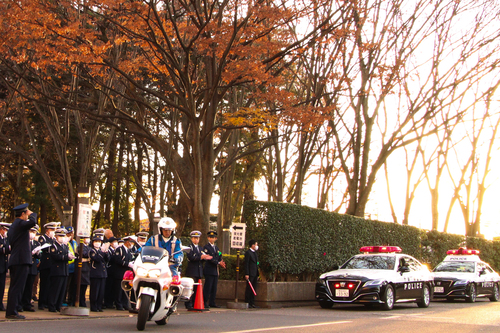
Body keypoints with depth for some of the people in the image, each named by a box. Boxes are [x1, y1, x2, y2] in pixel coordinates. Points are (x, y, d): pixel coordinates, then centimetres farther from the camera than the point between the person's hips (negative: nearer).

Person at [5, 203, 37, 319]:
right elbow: (32, 222, -30)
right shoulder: (20, 223, -9)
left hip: (14, 261, 10)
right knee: (17, 287, -8)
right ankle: (12, 312, -9)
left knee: (14, 287, 12)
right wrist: (32, 214, -10)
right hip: (22, 260, -10)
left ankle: (10, 311, 15)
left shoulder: (13, 226, 21)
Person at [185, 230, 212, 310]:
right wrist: (201, 257, -20)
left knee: (196, 288, 7)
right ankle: (189, 304, -8)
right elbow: (190, 257, -16)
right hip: (192, 271, -7)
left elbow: (201, 259, 18)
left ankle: (194, 304, 11)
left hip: (199, 272, 7)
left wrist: (205, 257, -3)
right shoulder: (190, 247, -1)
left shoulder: (200, 248, 23)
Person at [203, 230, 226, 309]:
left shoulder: (217, 248, 20)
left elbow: (220, 258, 17)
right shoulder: (206, 247, -4)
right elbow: (209, 258, -14)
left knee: (214, 288, 7)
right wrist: (218, 263, -19)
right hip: (209, 270, -7)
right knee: (208, 287, -8)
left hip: (215, 271, 7)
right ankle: (205, 302, -4)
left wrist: (222, 263, -5)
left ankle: (212, 303, 11)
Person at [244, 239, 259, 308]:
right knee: (249, 288, -5)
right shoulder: (248, 253, -8)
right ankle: (247, 303, -1)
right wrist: (246, 274, -18)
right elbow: (246, 264, -13)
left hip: (255, 274, 8)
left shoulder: (255, 253, 18)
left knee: (254, 289, 8)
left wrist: (257, 273, 16)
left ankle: (252, 303, 13)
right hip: (250, 274, -8)